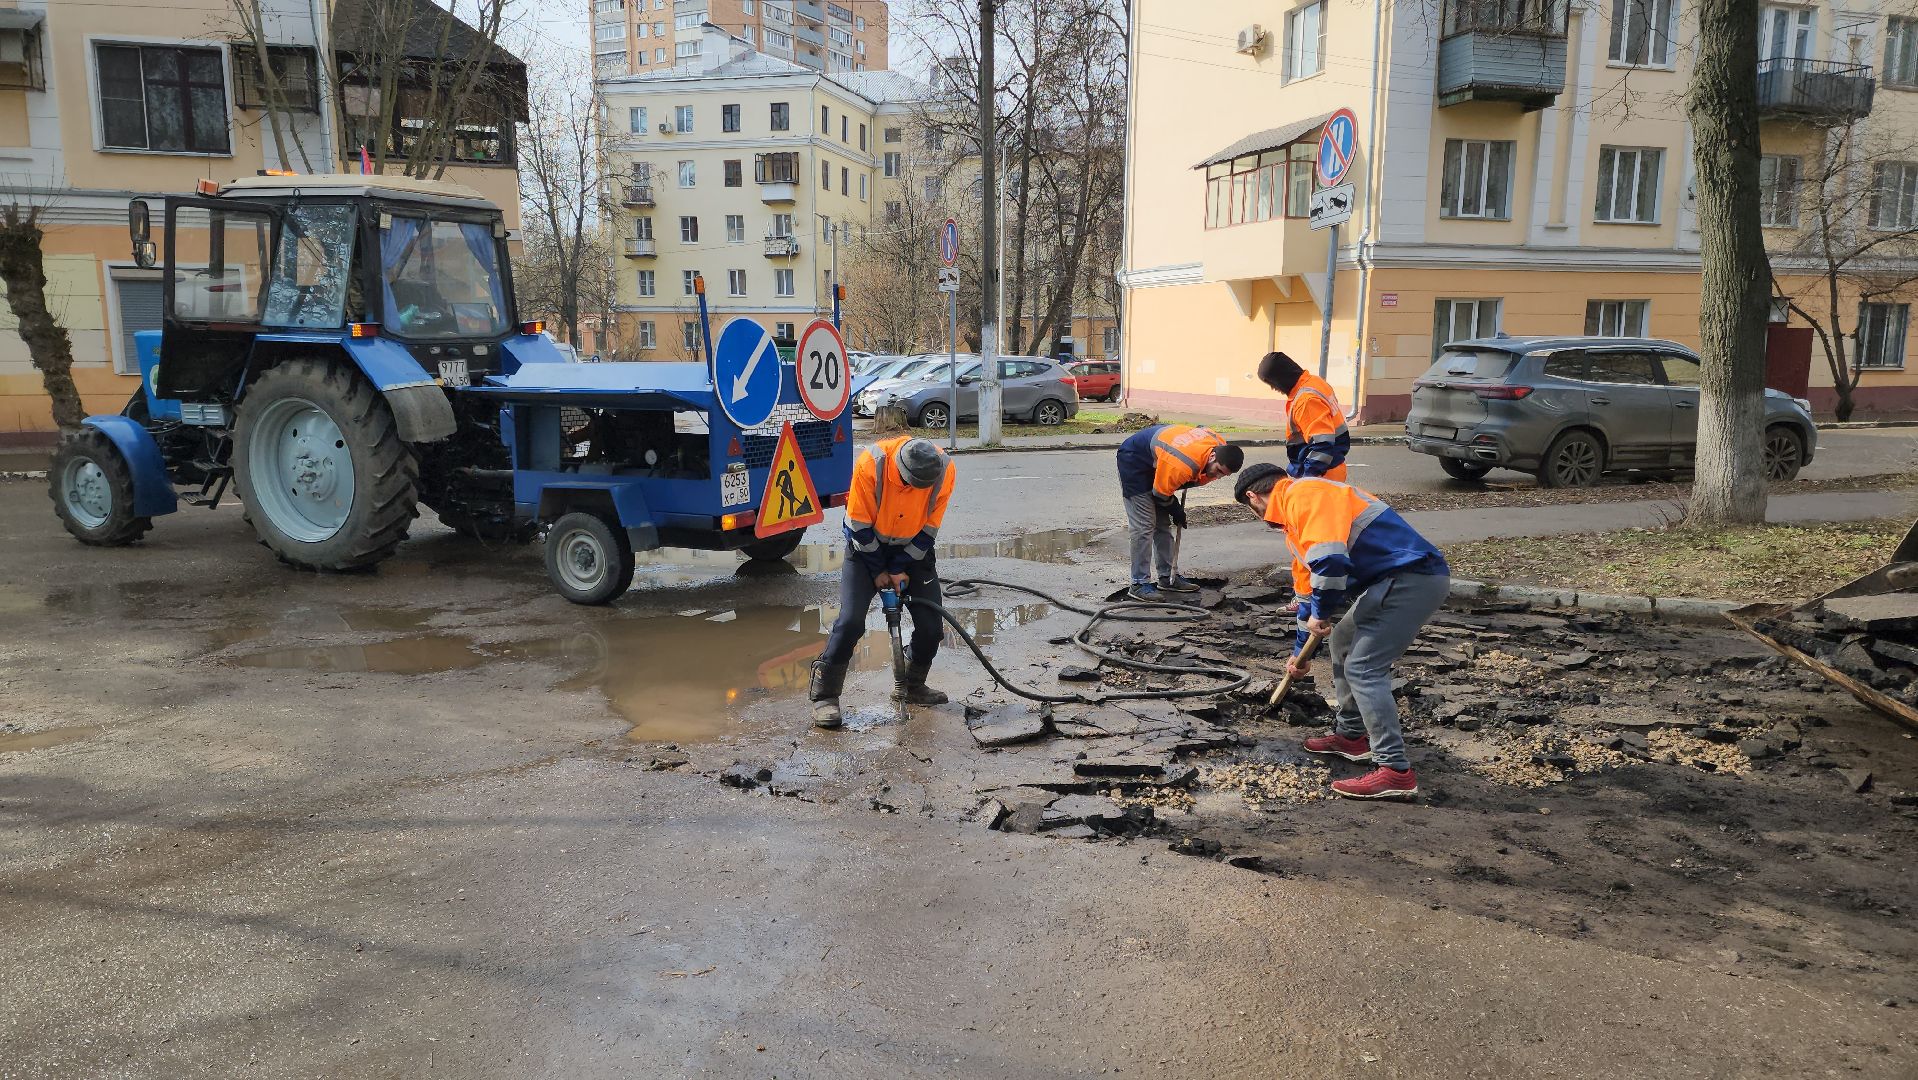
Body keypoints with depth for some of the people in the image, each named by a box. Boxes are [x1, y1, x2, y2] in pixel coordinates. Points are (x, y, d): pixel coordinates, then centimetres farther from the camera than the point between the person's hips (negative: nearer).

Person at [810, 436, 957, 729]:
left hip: (913, 548, 3)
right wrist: (878, 571, -11)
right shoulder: (871, 463, -30)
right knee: (851, 621, -15)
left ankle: (913, 687, 23)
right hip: (867, 545, -3)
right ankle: (824, 696, -3)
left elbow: (928, 529, -10)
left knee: (930, 626, -1)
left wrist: (901, 570, -10)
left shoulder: (945, 471, -22)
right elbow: (859, 525, -19)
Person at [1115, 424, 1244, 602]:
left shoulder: (1222, 447, -15)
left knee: (1163, 524, 12)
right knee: (1144, 526, -14)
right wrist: (1176, 510, -5)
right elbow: (1161, 493, -24)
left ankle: (1168, 577, 21)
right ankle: (1139, 584, -10)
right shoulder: (1183, 465, -41)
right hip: (1134, 460, -9)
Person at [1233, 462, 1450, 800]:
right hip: (1396, 580, 11)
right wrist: (1300, 651, 40)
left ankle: (1395, 771, -8)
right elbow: (1307, 586, 32)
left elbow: (1330, 561, -27)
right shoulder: (1297, 512, 22)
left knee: (1363, 669, -11)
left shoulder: (1304, 495, -12)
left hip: (1412, 579, -11)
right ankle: (1352, 735, 34)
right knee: (1343, 643, 24)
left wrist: (1321, 614, -10)